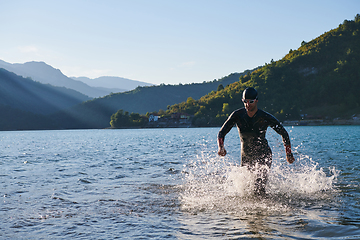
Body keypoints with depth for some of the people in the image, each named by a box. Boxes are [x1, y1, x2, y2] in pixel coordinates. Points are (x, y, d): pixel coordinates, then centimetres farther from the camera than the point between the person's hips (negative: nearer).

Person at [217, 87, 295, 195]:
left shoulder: (265, 117, -17)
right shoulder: (237, 115, -13)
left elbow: (284, 133, -5)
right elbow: (222, 132, -8)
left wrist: (289, 154, -3)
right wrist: (221, 147, -28)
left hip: (263, 155, -3)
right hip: (246, 156, 3)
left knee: (259, 186, -17)